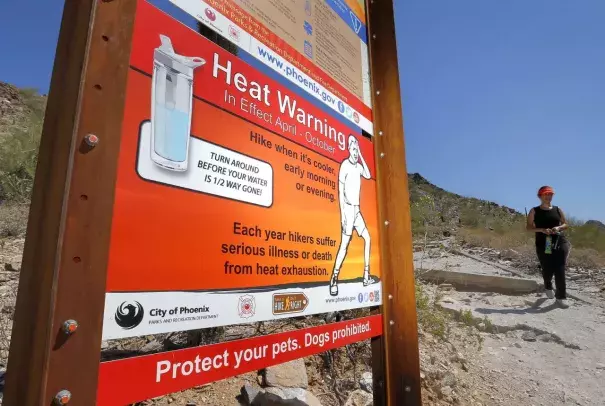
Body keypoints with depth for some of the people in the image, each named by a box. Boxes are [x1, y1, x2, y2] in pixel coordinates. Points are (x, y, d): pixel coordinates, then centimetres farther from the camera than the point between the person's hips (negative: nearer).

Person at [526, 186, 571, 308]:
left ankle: (561, 297, 3)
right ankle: (548, 287, 37)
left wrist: (559, 227, -7)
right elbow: (529, 227, 0)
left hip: (559, 242, 2)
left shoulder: (558, 210, 10)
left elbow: (565, 224, 16)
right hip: (543, 244, -1)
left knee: (560, 271, -6)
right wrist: (542, 229, -16)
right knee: (547, 270, 3)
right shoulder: (534, 211, 2)